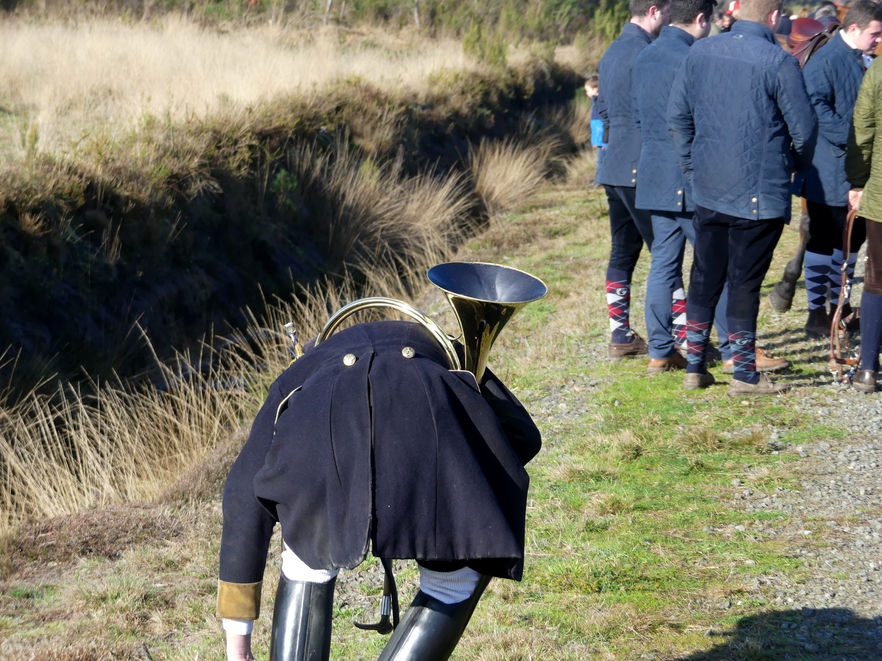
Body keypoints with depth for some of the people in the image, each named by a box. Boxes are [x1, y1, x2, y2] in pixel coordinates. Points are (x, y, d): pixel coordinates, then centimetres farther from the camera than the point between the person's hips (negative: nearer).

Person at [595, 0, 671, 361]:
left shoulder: (611, 53, 16)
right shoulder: (645, 53, -15)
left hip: (613, 168, 9)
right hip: (641, 168, -9)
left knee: (623, 252, 11)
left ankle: (620, 335, 13)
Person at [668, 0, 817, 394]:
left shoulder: (700, 52, 2)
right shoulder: (777, 62, -15)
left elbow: (677, 114, 7)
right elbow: (804, 127, -10)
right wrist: (798, 164, 9)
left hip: (707, 188, 5)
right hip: (759, 191, -5)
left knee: (705, 275, 14)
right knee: (745, 279, 2)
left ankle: (694, 366, 19)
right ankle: (744, 372, 9)